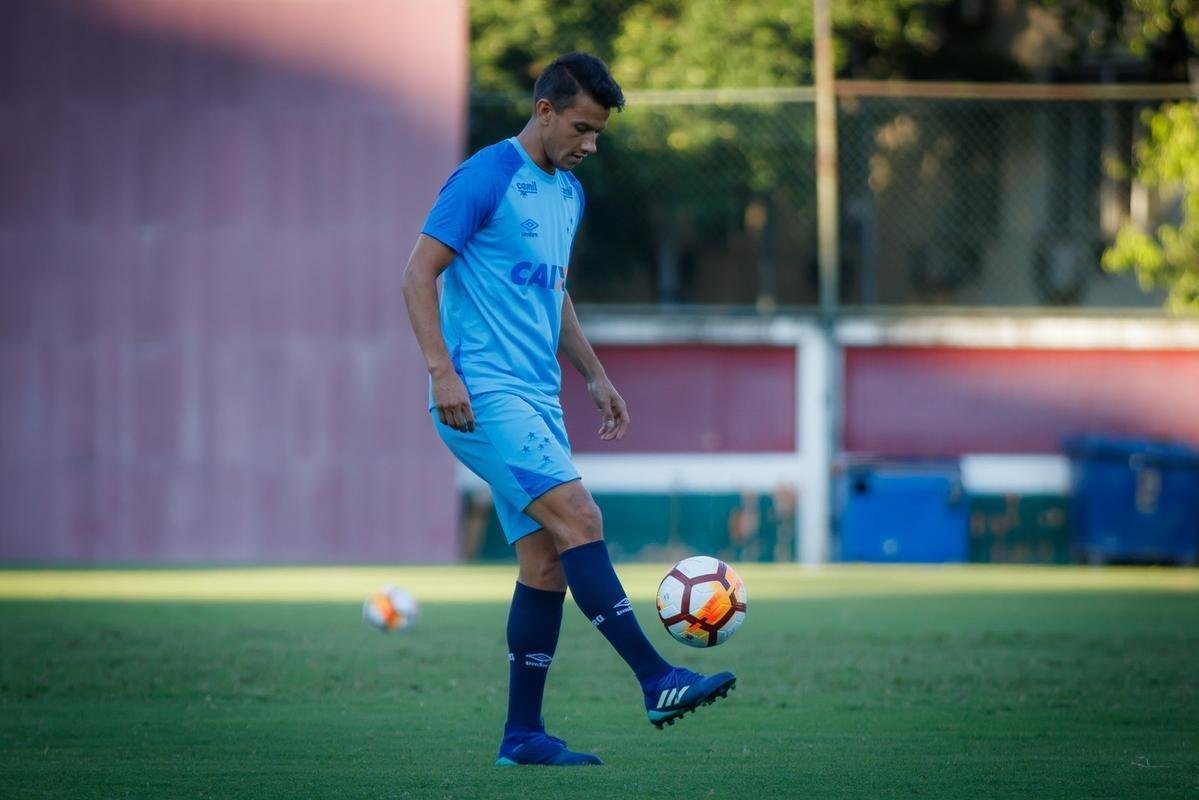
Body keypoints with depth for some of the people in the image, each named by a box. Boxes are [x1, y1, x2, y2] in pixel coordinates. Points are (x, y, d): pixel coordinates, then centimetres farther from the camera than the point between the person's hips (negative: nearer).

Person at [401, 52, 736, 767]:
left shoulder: (568, 193, 17)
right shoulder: (485, 179, -9)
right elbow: (420, 272, -12)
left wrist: (595, 376, 22)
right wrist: (442, 370, -20)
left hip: (537, 400, 9)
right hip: (485, 395, -9)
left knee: (545, 563, 4)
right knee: (579, 518, -20)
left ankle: (523, 734, 8)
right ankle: (658, 681, -23)